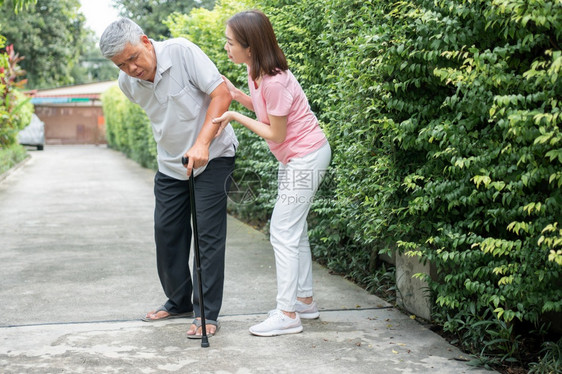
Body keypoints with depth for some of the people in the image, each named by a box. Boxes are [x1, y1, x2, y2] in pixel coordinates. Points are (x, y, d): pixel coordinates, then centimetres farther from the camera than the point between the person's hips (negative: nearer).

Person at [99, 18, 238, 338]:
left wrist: (202, 143, -32)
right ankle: (179, 302, 27)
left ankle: (207, 314, -2)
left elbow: (221, 93, -25)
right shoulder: (128, 83, -5)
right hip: (171, 164, 6)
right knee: (167, 232, 9)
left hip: (212, 157, -6)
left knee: (209, 234, -8)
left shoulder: (182, 52, -22)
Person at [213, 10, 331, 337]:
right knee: (295, 230, 16)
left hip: (305, 158, -10)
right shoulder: (256, 71, 1)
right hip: (296, 158, 10)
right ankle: (305, 301, 26)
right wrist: (237, 94, -3)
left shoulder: (275, 82, -27)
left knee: (283, 233, -8)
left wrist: (236, 117, -18)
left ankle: (287, 315, -3)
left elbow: (276, 134, -20)